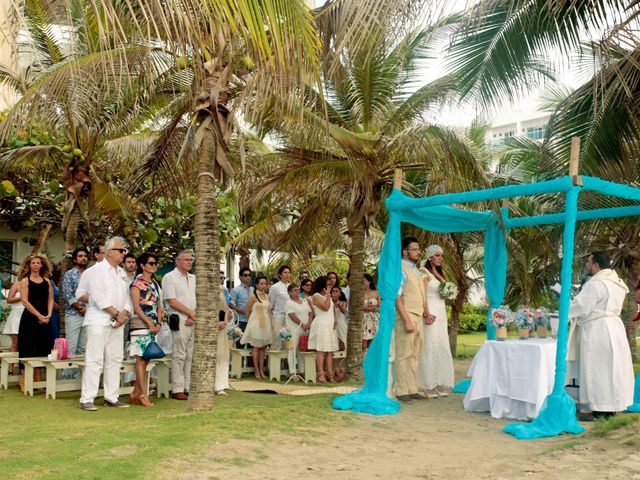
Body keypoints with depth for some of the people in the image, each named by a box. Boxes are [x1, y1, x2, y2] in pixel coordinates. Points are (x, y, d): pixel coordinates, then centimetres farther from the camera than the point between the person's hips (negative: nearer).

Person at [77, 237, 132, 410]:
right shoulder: (97, 270, -6)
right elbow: (99, 297, -14)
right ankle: (86, 399, -3)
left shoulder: (122, 272, 16)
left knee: (115, 360, 8)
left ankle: (111, 397, 14)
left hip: (117, 323, 7)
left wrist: (124, 313, -5)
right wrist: (116, 313, -12)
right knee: (95, 360, -7)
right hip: (98, 321, -7)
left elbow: (126, 296, 13)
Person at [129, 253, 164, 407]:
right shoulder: (137, 283, -4)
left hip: (153, 325, 7)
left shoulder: (155, 284, 17)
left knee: (146, 360, 6)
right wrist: (150, 323, -13)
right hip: (140, 324, -7)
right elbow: (136, 307, -10)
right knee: (141, 359, -7)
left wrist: (159, 323, 2)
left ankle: (136, 393, 11)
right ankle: (143, 394, -5)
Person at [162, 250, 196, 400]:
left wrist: (194, 317, -1)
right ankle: (178, 390, -3)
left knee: (190, 356, 6)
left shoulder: (193, 278, 18)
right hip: (179, 321, -7)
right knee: (179, 356, -7)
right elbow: (172, 301, -10)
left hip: (193, 322, 7)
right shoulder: (170, 278, -3)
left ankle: (187, 388, 10)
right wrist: (191, 313, -8)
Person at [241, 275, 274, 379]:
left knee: (263, 347, 8)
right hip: (256, 324, -5)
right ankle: (257, 371, 6)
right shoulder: (253, 297, -8)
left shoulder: (267, 296, 9)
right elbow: (247, 311, -2)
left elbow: (269, 311, 13)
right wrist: (251, 322, 7)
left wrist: (271, 323, 7)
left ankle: (262, 370, 13)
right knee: (256, 347, 0)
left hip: (266, 324, 5)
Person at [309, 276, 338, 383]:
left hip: (330, 326, 8)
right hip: (321, 325, -8)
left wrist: (334, 320, 7)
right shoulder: (316, 296, -5)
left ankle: (330, 374, 5)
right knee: (321, 351, -9)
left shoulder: (327, 296, 20)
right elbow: (325, 307, -17)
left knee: (330, 351, 4)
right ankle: (321, 375, -10)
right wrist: (328, 296, -9)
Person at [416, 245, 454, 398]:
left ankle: (439, 385, 13)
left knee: (442, 347, 8)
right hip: (430, 313, -8)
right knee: (430, 347, -8)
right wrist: (427, 314, -23)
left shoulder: (440, 274, 17)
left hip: (441, 312, 8)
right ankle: (428, 386, -3)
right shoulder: (425, 273, -7)